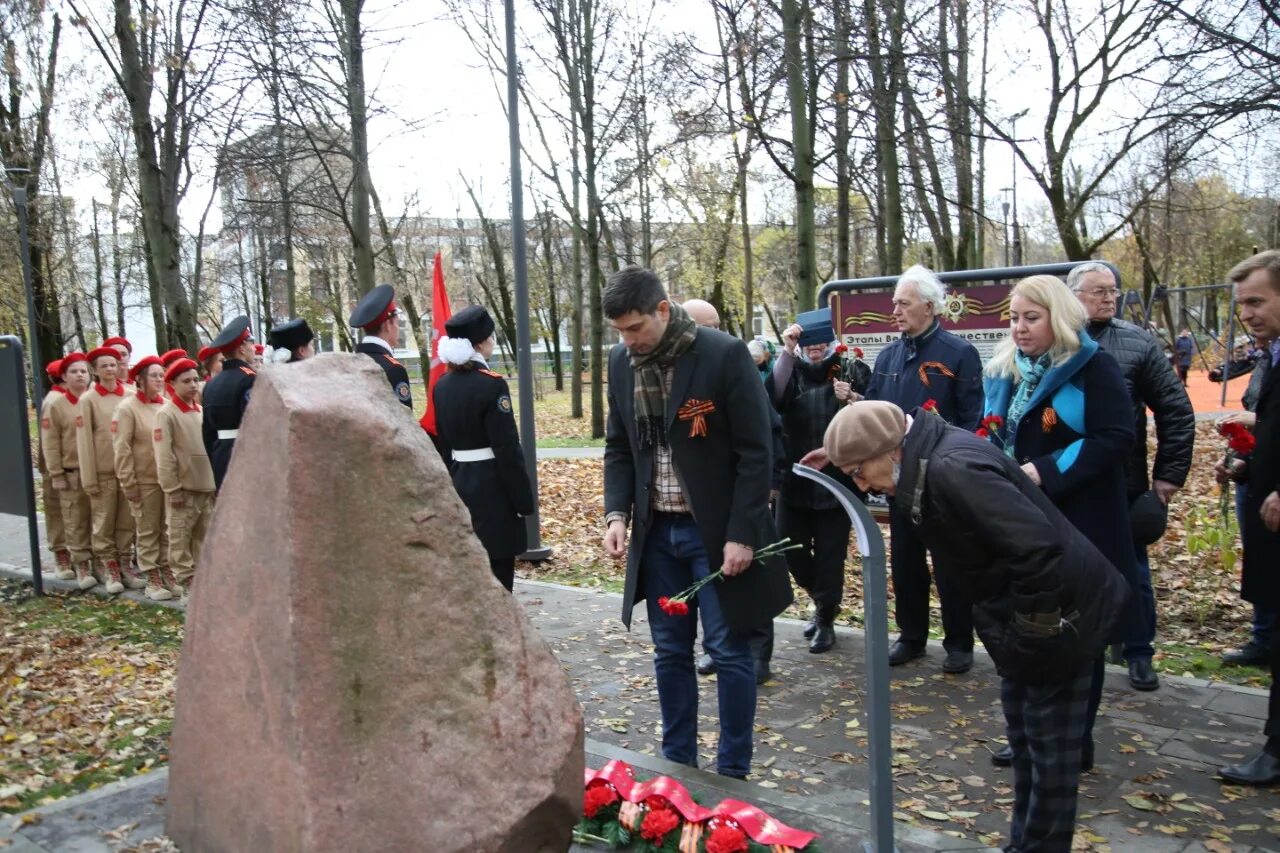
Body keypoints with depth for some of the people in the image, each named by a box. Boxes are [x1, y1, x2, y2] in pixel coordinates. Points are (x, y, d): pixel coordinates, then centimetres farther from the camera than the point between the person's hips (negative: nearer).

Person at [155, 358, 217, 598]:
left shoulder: (202, 412, 10)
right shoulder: (166, 413, -7)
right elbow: (164, 456, -11)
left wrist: (216, 481, 10)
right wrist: (172, 489, -13)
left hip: (207, 487, 6)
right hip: (183, 489, -6)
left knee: (203, 538, 11)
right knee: (180, 538, 1)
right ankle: (185, 583, 7)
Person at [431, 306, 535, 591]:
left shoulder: (442, 385, 7)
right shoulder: (492, 384, -15)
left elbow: (443, 444, 13)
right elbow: (507, 449, -17)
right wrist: (523, 500, -11)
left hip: (459, 484, 8)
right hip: (492, 487, -8)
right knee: (497, 577, 0)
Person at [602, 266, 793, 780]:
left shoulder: (725, 355, -14)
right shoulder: (621, 362, 3)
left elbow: (754, 452, -13)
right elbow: (618, 448, 10)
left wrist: (741, 533, -16)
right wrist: (617, 513, -4)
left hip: (717, 531, -5)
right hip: (656, 531, 5)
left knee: (728, 650, 3)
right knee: (670, 651, 13)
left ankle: (732, 773, 18)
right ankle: (677, 763, 27)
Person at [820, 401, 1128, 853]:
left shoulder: (953, 469, -30)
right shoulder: (927, 456, 1)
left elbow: (1038, 546, -36)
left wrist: (1032, 625, -23)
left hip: (1062, 610, -10)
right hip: (1021, 610, 10)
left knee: (1050, 744, 5)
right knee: (1024, 735, 22)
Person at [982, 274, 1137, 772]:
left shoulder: (1091, 367, -9)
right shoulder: (1004, 370, 12)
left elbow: (1116, 437, -18)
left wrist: (1046, 472, -24)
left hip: (1077, 525, -6)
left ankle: (1076, 741, 18)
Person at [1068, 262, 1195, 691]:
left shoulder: (1137, 343, -1)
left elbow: (1177, 410, 1)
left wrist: (1170, 473, -2)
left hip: (1122, 484, 0)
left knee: (1132, 570, 12)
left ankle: (1139, 653, 28)